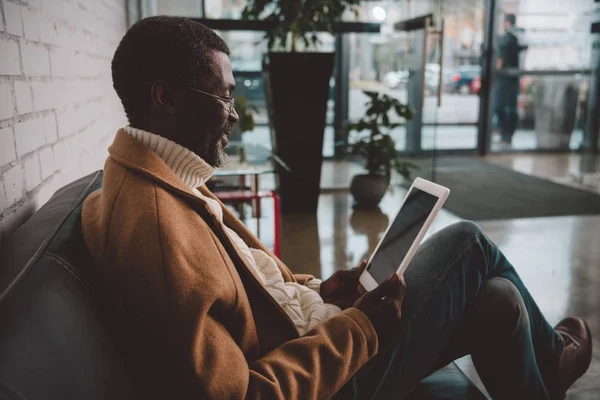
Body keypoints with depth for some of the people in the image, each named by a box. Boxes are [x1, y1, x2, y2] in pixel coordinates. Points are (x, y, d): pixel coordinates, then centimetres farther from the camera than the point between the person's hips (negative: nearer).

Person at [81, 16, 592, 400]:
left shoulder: (154, 181, 2)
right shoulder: (157, 225, -31)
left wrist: (315, 292, 2)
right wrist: (362, 328, -21)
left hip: (304, 334, 8)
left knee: (498, 300, 9)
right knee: (466, 243, 1)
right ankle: (548, 359, 31)